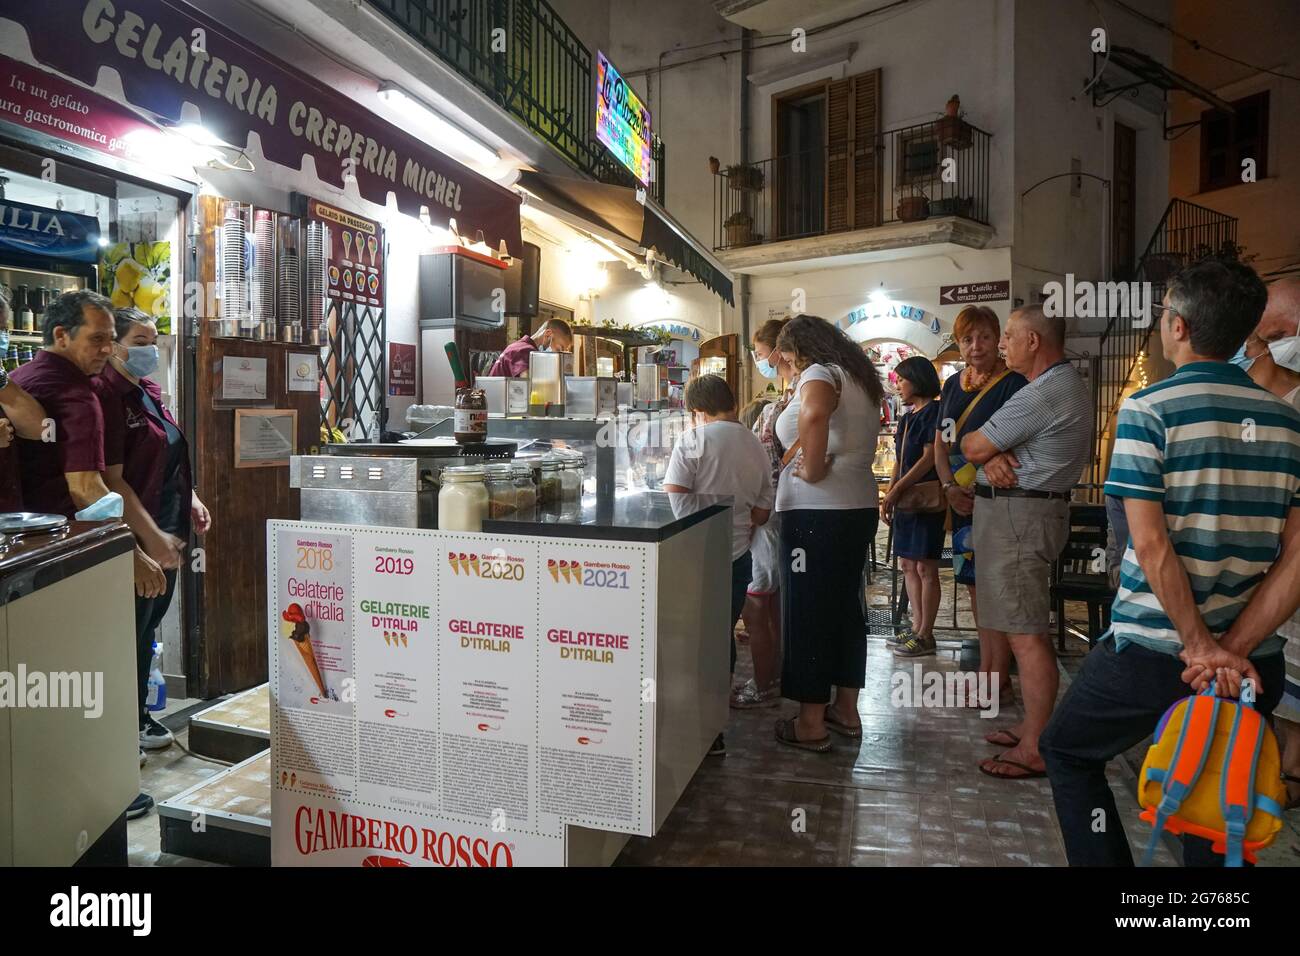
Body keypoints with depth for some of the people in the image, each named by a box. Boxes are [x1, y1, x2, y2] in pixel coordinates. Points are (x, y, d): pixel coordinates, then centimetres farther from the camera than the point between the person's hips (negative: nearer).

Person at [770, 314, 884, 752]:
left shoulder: (819, 374, -10)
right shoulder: (858, 376, 19)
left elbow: (813, 414, -34)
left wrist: (812, 469, -22)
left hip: (818, 511, -9)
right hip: (860, 504, 9)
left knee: (808, 610, -1)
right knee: (845, 605, 17)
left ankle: (811, 724, 7)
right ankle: (846, 709, 28)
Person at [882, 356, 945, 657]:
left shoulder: (934, 411, -8)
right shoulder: (907, 418, 17)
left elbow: (929, 458, -15)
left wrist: (897, 490, -19)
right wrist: (889, 496, 9)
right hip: (905, 500, 9)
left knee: (925, 568, -4)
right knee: (908, 565, 10)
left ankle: (926, 636, 2)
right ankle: (918, 628, 18)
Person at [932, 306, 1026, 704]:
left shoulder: (1012, 384, -7)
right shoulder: (953, 385, 14)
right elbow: (941, 443, 14)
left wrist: (981, 492, -17)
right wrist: (951, 488, -1)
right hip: (962, 500, 7)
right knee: (974, 583, 12)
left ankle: (999, 680, 6)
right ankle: (985, 670, 24)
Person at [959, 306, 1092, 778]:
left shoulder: (1042, 394, -19)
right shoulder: (1069, 383, 17)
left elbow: (972, 447, -15)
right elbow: (986, 448, 13)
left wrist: (984, 448, 8)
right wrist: (996, 455, -9)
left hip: (1018, 514, -11)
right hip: (1035, 508, 11)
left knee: (1026, 634, -7)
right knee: (1029, 629, 17)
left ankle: (1035, 750, -1)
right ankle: (1034, 725, 27)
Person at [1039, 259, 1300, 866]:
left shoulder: (1149, 409, -11)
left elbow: (1151, 545, -17)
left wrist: (1202, 646, -11)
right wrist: (1232, 649, -7)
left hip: (1151, 650, -5)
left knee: (1067, 749, 17)